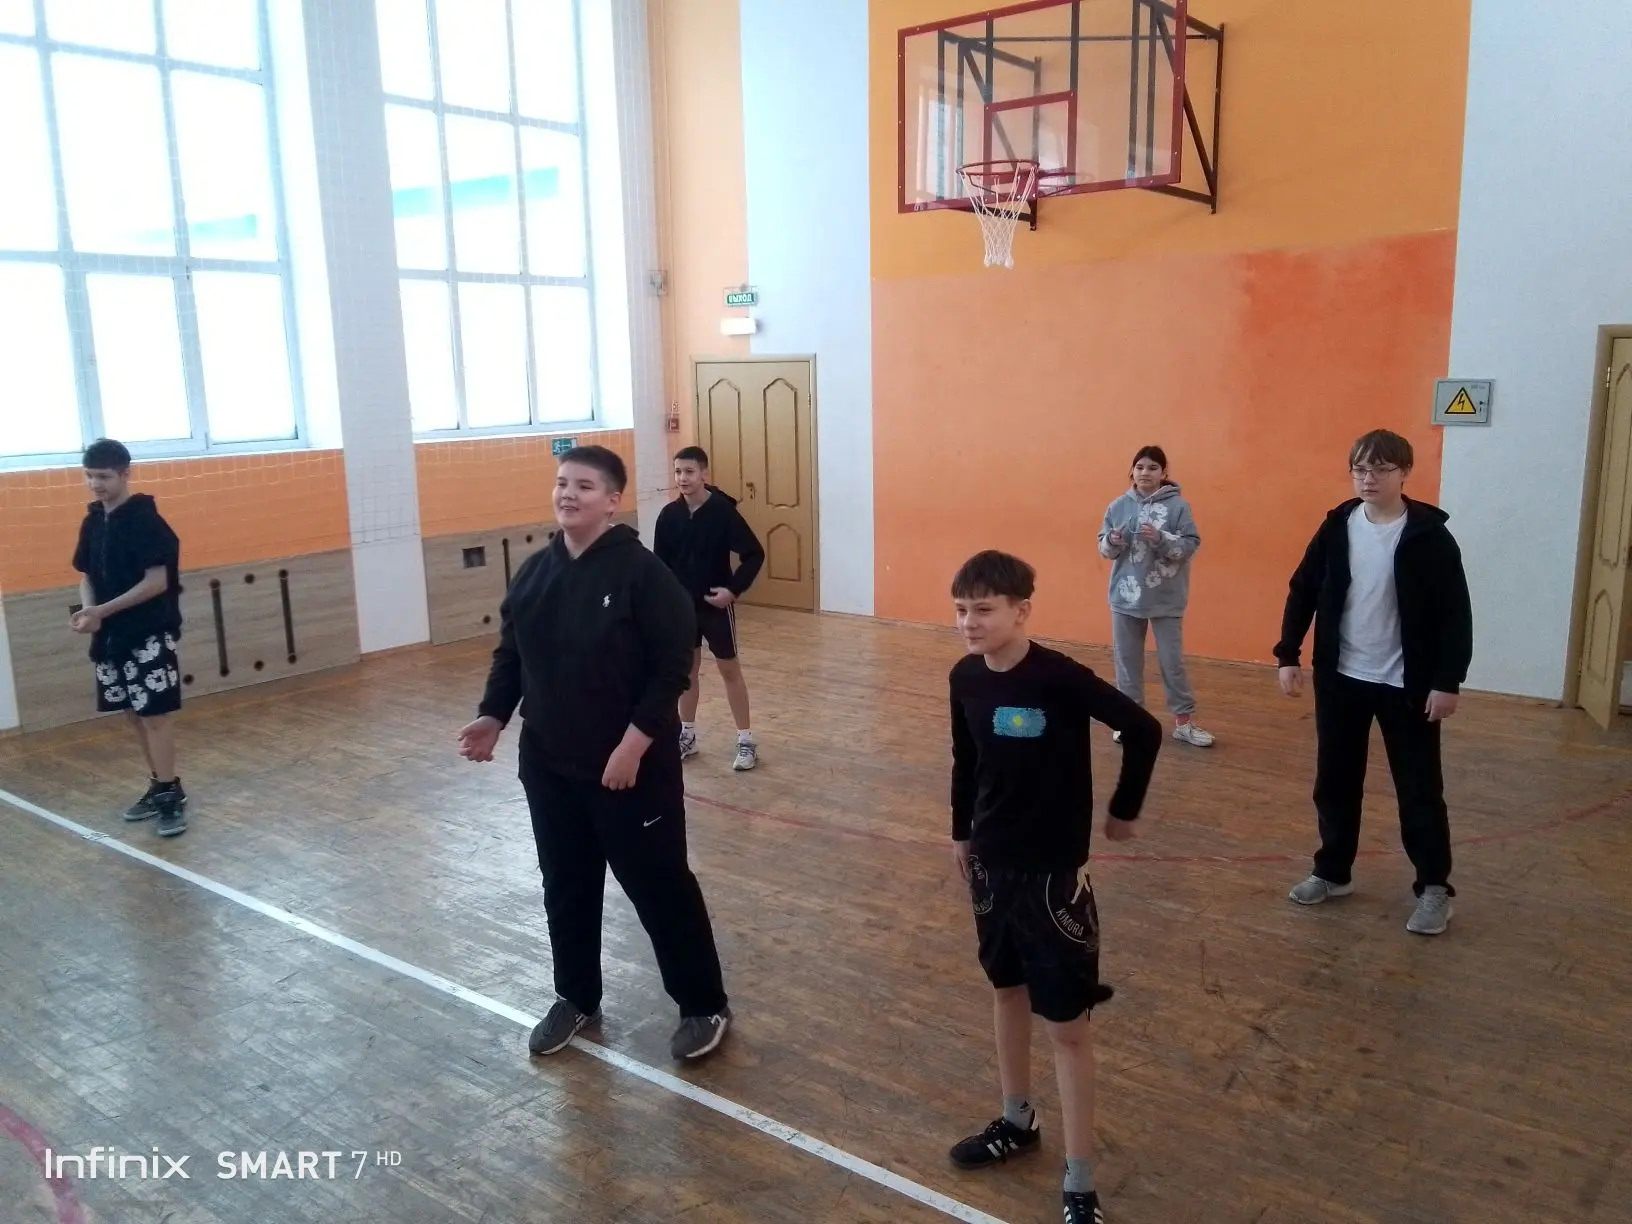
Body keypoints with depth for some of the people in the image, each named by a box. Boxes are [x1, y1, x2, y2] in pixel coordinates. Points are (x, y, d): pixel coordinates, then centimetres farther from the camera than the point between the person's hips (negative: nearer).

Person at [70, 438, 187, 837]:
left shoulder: (145, 519, -12)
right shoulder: (93, 522, 10)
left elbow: (157, 582, -16)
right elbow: (88, 576, 15)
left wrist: (103, 610, -19)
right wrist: (88, 612, -6)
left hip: (149, 635, -7)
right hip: (111, 637, 8)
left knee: (155, 715, -6)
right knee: (134, 716, 12)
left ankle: (171, 796, -1)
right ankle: (159, 787, 23)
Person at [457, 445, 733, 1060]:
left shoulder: (642, 572, -15)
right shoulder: (534, 572, 5)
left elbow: (671, 668, -16)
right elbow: (510, 655, 12)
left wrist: (636, 742, -21)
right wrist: (492, 716, -3)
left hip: (631, 766, -6)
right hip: (549, 765, 6)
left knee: (659, 886, 4)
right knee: (565, 887, 18)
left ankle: (704, 1006, 22)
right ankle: (575, 998, 38)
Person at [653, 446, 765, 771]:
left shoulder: (723, 510, -14)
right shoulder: (669, 515, -2)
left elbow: (754, 554, -12)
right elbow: (660, 562, 7)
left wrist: (734, 589, -20)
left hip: (716, 605, -4)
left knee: (729, 670, 3)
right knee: (687, 669, 14)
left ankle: (746, 741, 11)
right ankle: (686, 736, 28)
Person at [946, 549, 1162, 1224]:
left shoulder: (1061, 677, -21)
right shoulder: (965, 678, -4)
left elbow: (1144, 731, -13)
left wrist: (1123, 811, -4)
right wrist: (962, 831, 17)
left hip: (1054, 868, -6)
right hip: (991, 859, 6)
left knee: (1065, 1021, 2)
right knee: (1006, 988, 21)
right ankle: (1017, 1121, 42)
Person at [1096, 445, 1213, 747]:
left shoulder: (1178, 505, -7)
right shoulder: (1119, 506, 2)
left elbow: (1190, 545, -12)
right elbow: (1104, 549, 4)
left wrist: (1161, 538, -26)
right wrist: (1112, 541, -18)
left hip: (1166, 599, -3)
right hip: (1126, 596, 3)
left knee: (1172, 661, 5)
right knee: (1127, 660, 11)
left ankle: (1184, 722, 16)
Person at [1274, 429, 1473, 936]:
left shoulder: (1428, 534, -10)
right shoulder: (1338, 526, 1)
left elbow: (1456, 613, -9)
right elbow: (1303, 591, 6)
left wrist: (1448, 681, -13)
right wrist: (1288, 655, 0)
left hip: (1407, 684, -4)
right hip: (1341, 678, 4)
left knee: (1419, 788, 5)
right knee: (1334, 781, 12)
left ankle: (1434, 887, 19)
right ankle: (1333, 872, 28)